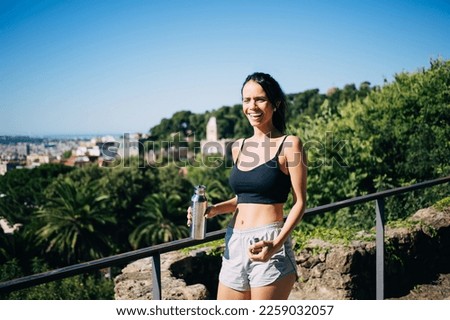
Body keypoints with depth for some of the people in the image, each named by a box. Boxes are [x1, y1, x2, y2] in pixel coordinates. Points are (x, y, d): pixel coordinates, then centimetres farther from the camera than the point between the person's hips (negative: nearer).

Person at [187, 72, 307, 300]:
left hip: (267, 245, -6)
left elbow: (299, 202, -7)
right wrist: (215, 209, 5)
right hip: (234, 245, 6)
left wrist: (276, 244, -20)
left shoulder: (288, 145, -4)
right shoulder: (238, 147, 13)